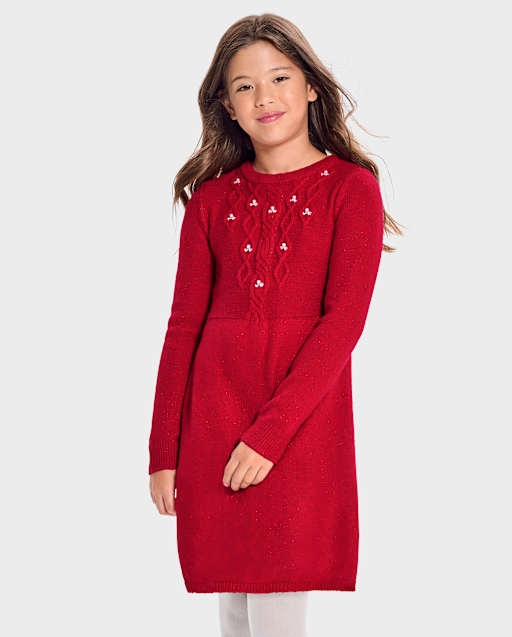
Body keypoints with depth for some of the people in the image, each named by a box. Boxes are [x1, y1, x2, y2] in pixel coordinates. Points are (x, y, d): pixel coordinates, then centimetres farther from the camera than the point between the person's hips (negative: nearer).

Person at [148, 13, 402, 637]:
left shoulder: (351, 188, 0)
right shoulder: (211, 199, 9)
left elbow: (344, 321, -8)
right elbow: (183, 326, 9)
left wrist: (271, 432, -16)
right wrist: (163, 453, 5)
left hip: (305, 415, -3)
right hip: (214, 416, 3)